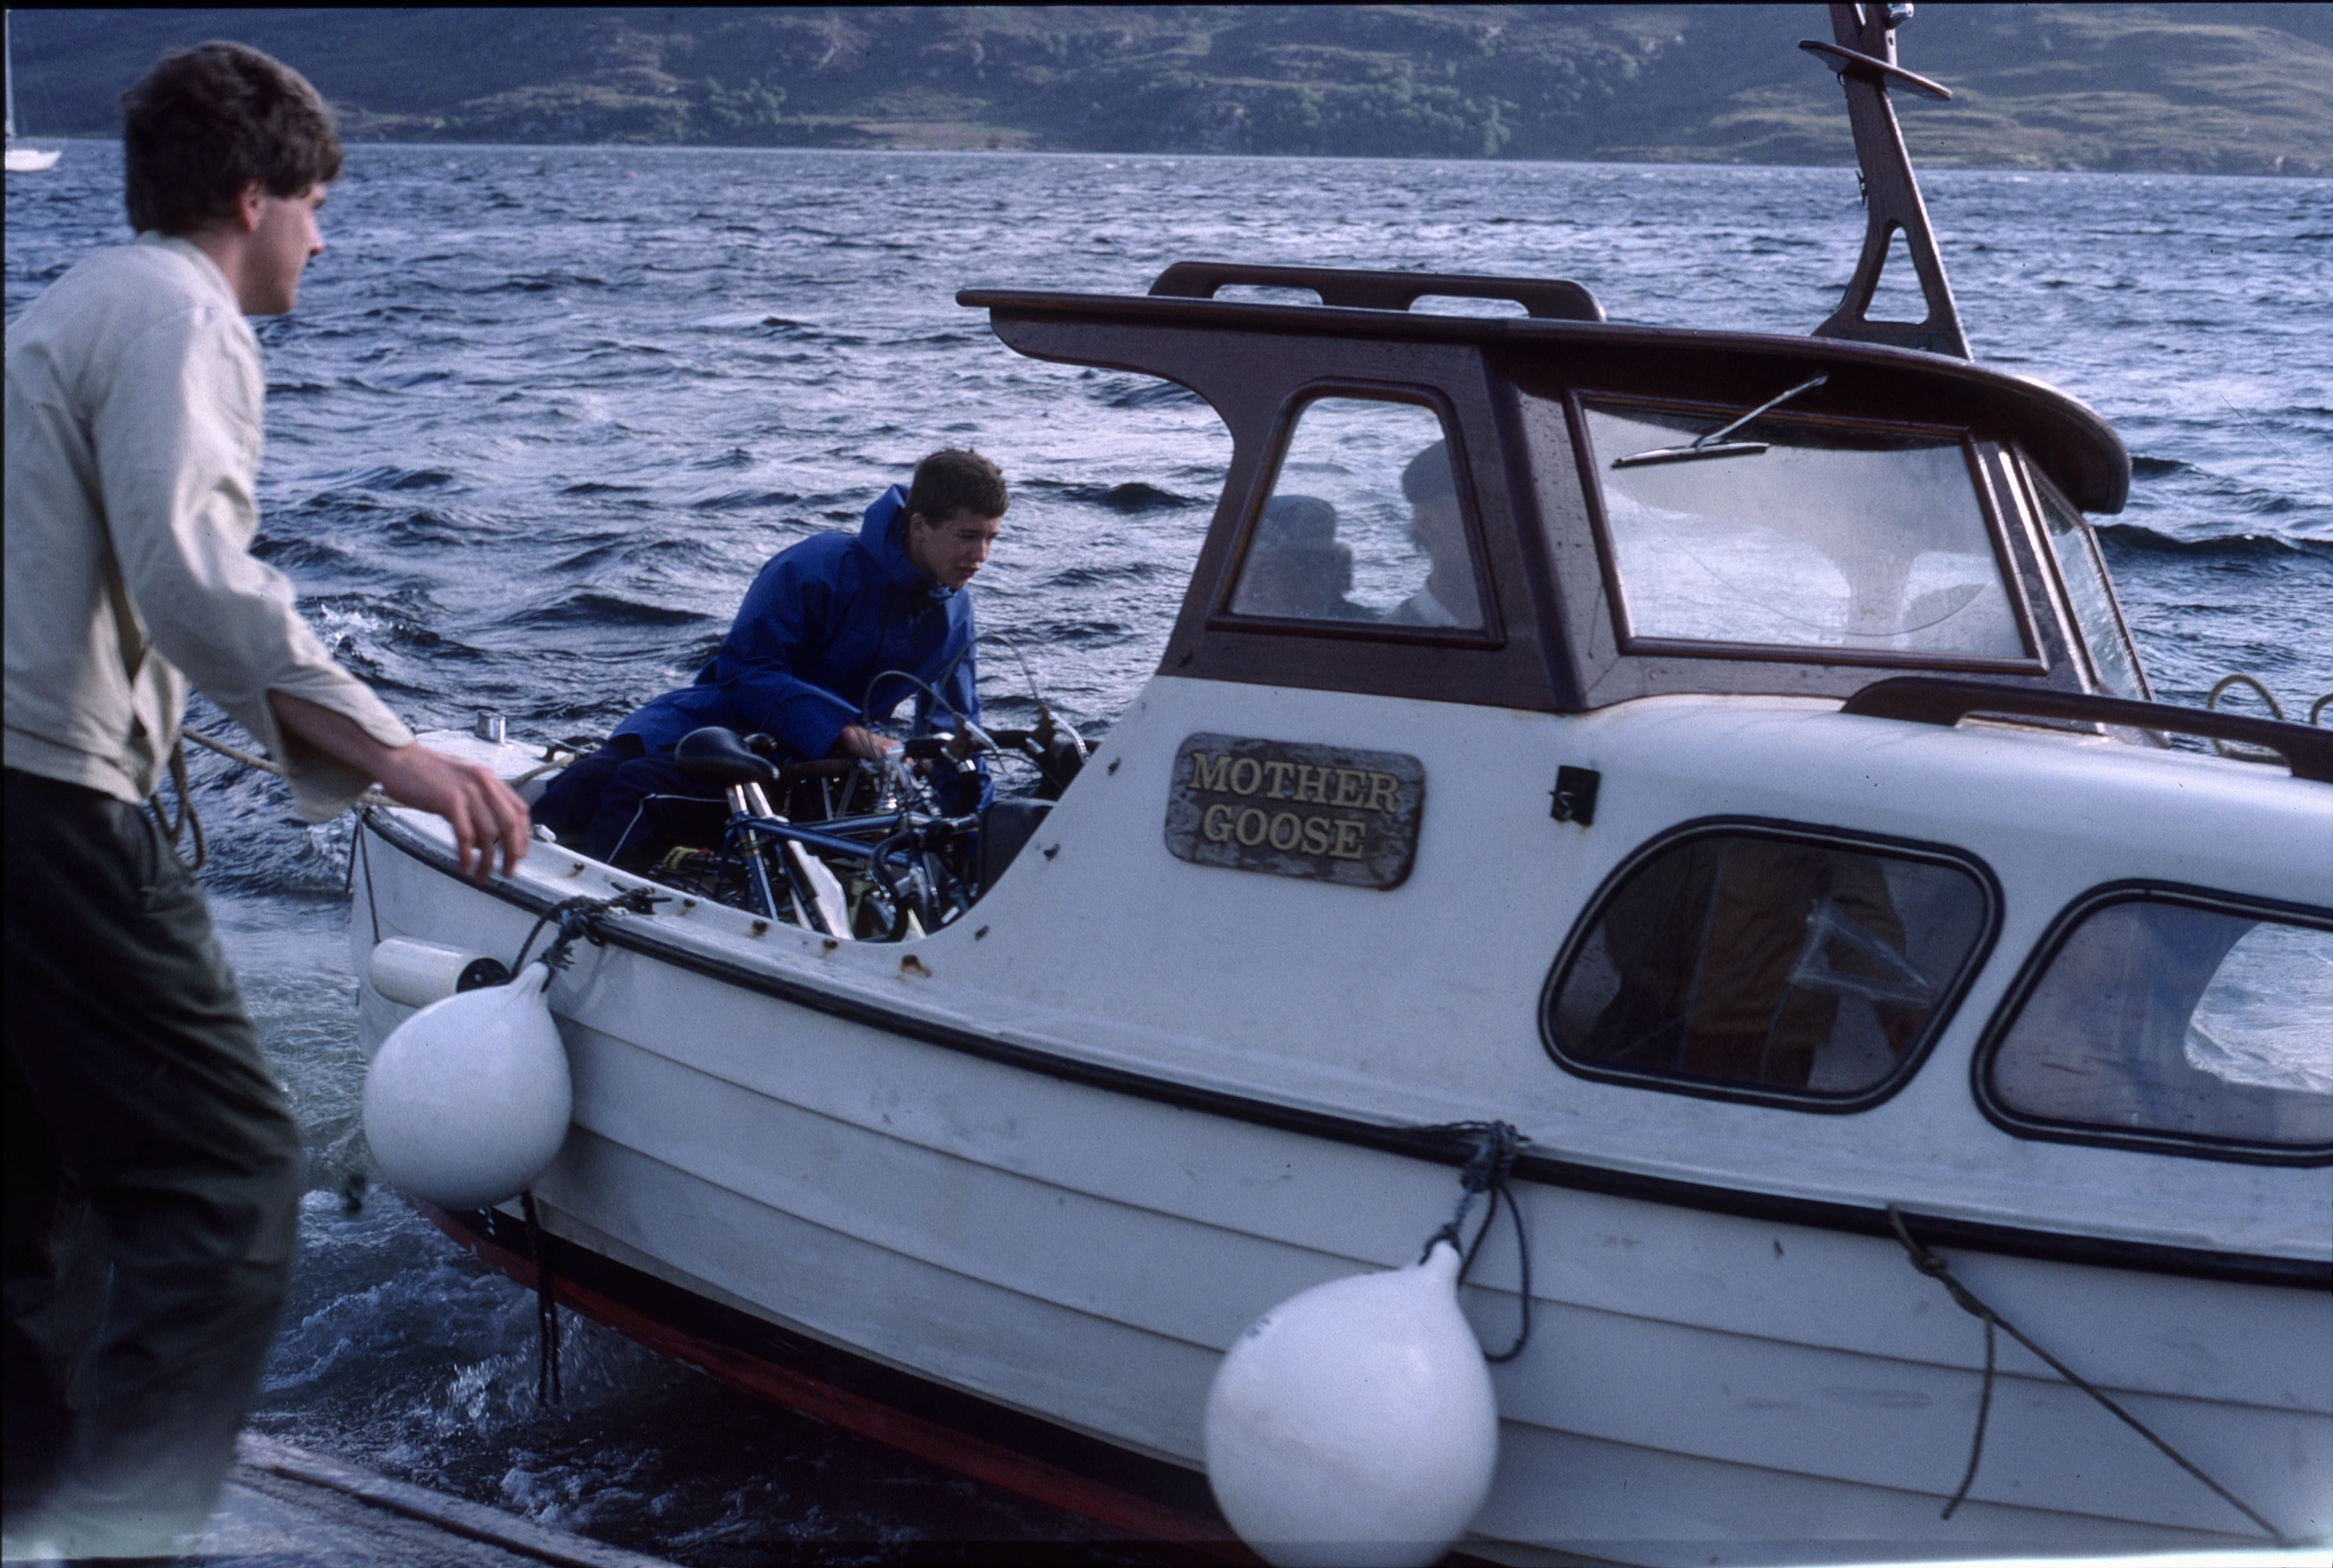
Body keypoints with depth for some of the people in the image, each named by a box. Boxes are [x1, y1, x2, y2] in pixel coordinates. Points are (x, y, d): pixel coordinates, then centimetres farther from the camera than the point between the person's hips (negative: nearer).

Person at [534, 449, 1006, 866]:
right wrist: (843, 729, -28)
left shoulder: (953, 612, 3)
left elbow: (954, 724, 17)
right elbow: (745, 670, -18)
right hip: (723, 723, -1)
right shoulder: (820, 565, -15)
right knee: (594, 782, -31)